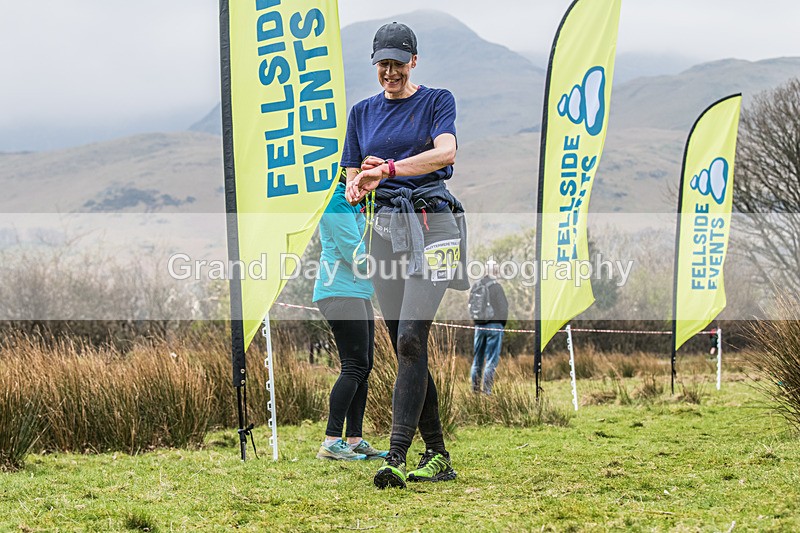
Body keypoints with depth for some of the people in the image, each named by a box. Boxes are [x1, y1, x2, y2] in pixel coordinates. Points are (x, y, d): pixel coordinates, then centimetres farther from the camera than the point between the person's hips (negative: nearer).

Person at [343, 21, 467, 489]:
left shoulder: (437, 100, 5)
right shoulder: (364, 112, 18)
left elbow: (446, 153, -14)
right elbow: (355, 180, 18)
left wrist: (388, 169, -26)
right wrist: (358, 188, -7)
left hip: (432, 222, -5)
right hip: (386, 227, 5)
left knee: (411, 337, -18)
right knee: (405, 347, 3)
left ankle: (397, 457, -23)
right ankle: (438, 455, 10)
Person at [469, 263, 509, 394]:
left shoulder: (476, 285, 5)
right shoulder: (496, 286, -12)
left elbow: (470, 305, 10)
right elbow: (503, 307, -11)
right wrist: (502, 324, 4)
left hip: (479, 325, 5)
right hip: (494, 326, -5)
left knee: (477, 358, 14)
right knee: (491, 359, -1)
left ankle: (475, 386, 19)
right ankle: (487, 389, -3)